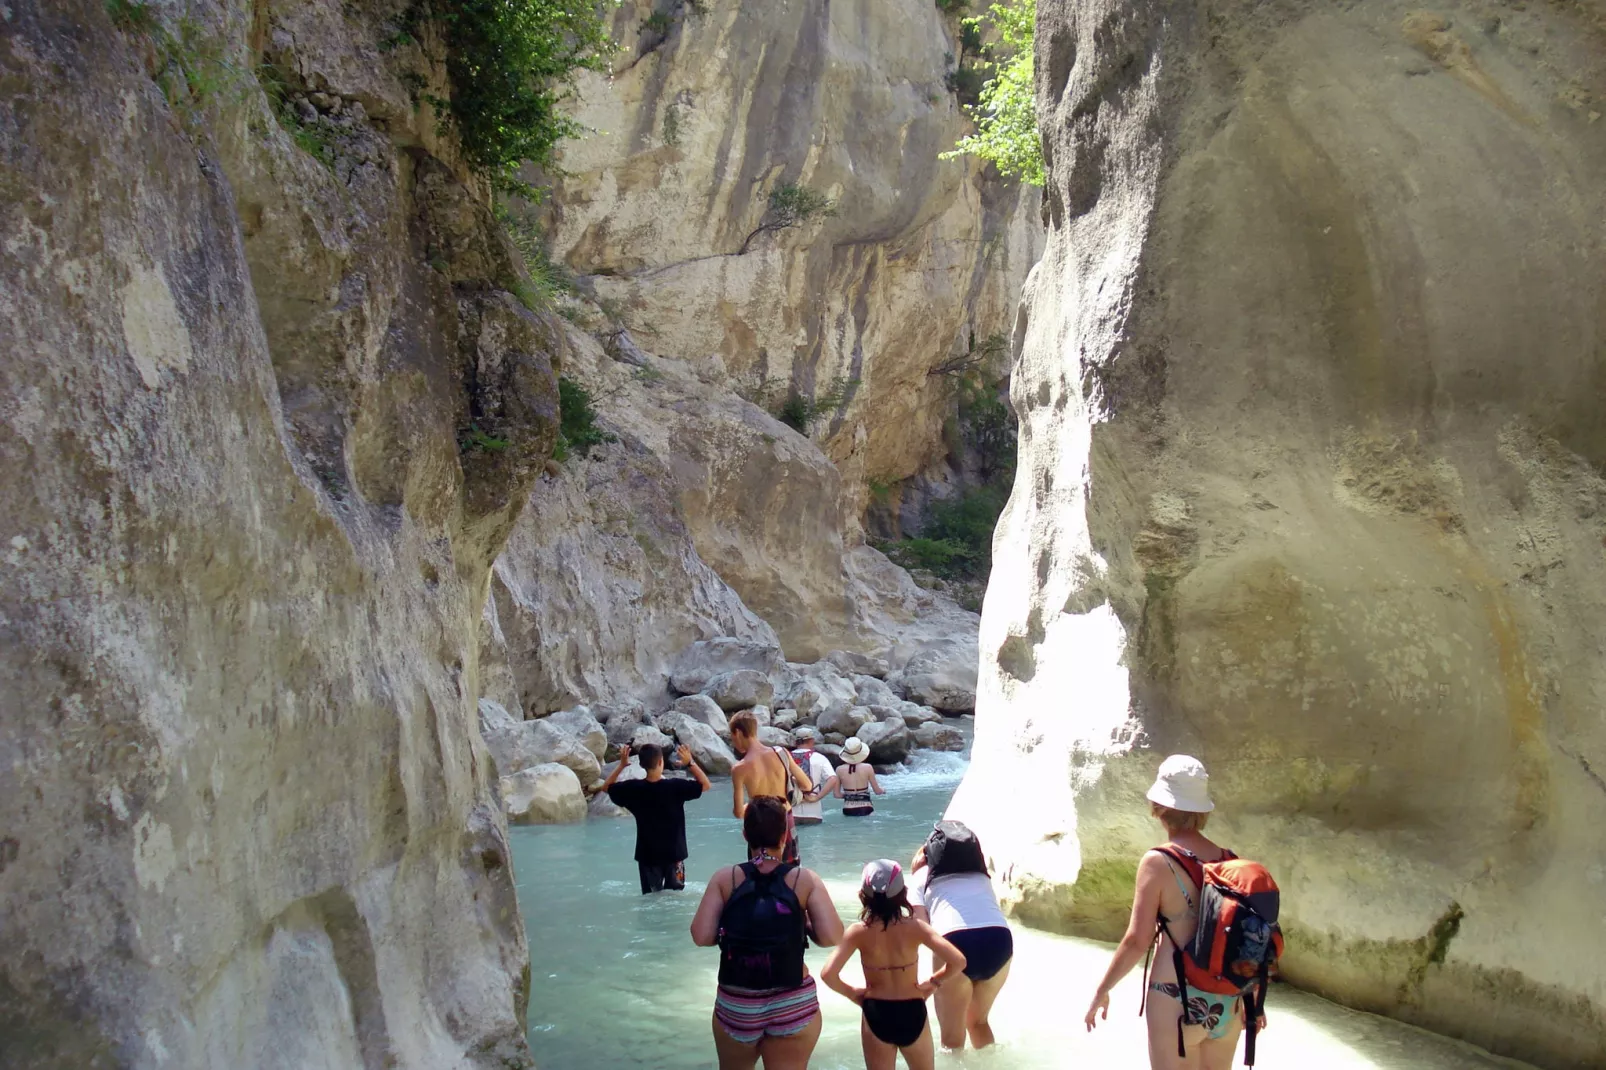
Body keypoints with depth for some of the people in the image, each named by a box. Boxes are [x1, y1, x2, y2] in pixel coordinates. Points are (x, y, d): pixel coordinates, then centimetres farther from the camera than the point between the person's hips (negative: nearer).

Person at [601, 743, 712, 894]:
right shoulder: (675, 786, -17)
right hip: (673, 853, -1)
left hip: (647, 855, 2)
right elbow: (706, 785, -7)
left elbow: (606, 787, 7)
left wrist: (621, 765, 5)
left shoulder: (633, 788, -11)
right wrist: (690, 763, -6)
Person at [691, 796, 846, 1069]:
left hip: (736, 1005, 1)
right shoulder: (805, 879, -7)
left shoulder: (725, 878, -6)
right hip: (793, 1004, -1)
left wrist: (733, 932, 8)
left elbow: (701, 937, -11)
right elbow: (831, 937, -14)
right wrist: (801, 929, 6)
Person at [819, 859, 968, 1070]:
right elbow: (958, 961, -20)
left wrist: (851, 993, -4)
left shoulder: (858, 932, -14)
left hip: (876, 1015, 0)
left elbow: (828, 974, -22)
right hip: (912, 1013, 1)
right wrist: (934, 982, -3)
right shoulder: (914, 928, -13)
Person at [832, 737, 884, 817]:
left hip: (848, 811, 2)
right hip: (865, 809, -2)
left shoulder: (839, 770, 0)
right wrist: (883, 790, 25)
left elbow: (836, 794, 6)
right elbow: (877, 791, 3)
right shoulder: (867, 767, -5)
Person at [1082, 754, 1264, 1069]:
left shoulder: (1158, 862, -13)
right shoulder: (1229, 860, 1)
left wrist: (1101, 990, -1)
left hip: (1177, 1003, -5)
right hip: (1226, 1003, 5)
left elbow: (1137, 941, -13)